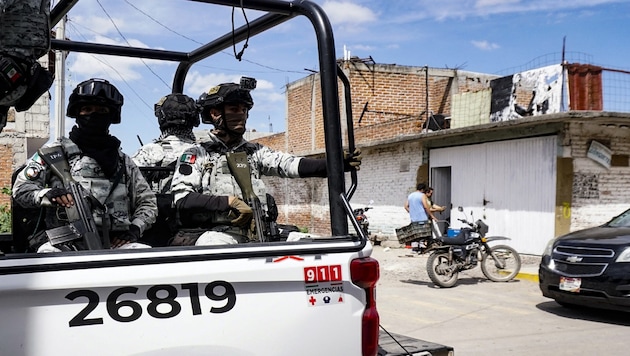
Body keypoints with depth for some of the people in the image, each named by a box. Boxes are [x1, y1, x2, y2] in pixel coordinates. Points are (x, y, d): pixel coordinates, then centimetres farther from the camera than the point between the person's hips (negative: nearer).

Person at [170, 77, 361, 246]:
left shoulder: (255, 152, 20)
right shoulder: (197, 154, 9)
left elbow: (290, 164, 3)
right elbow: (182, 199, -3)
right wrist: (229, 202, -14)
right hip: (217, 232, -4)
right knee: (213, 243, -37)